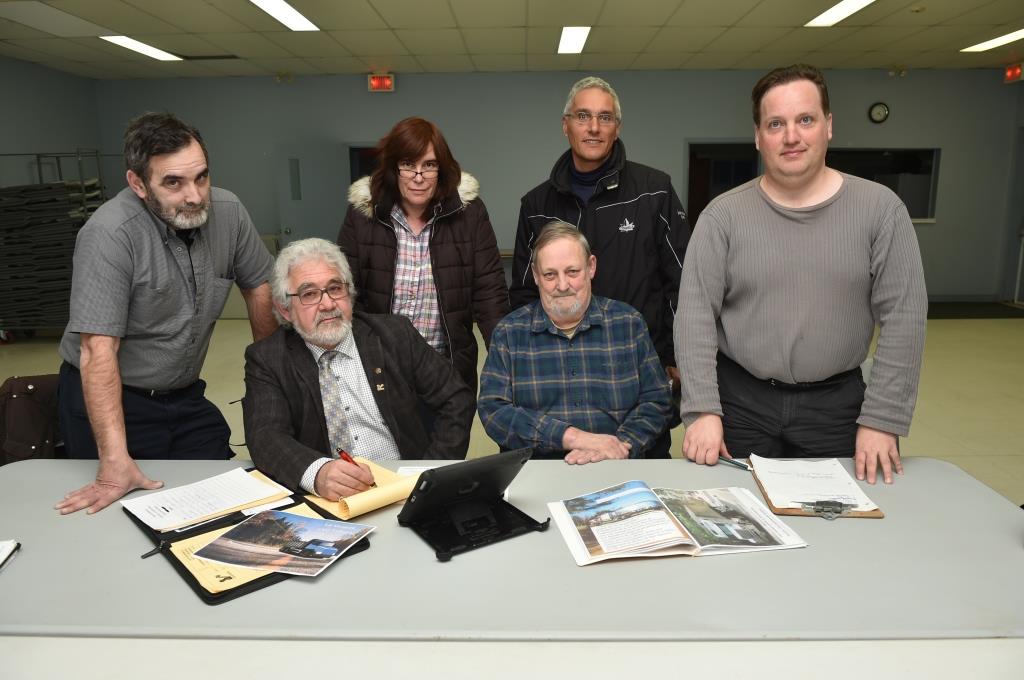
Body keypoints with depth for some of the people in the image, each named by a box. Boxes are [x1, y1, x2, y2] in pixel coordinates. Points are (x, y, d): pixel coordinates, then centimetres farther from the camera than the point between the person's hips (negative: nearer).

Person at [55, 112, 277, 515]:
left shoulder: (227, 211, -9)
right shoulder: (110, 234, -25)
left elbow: (258, 288, 4)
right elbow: (99, 349, -28)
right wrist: (115, 461, -32)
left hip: (185, 395, 5)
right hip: (111, 400, -4)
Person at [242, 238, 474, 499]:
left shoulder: (395, 334, 4)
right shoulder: (266, 359, 2)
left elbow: (456, 400, 6)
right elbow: (266, 437, -13)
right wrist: (317, 472, -34)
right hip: (326, 498, 1)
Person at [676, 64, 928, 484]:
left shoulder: (880, 208, -4)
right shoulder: (724, 215, -5)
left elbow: (902, 316, -4)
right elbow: (695, 314, -8)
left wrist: (881, 419, -8)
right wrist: (703, 410, -15)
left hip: (836, 402, 1)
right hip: (741, 400, 0)